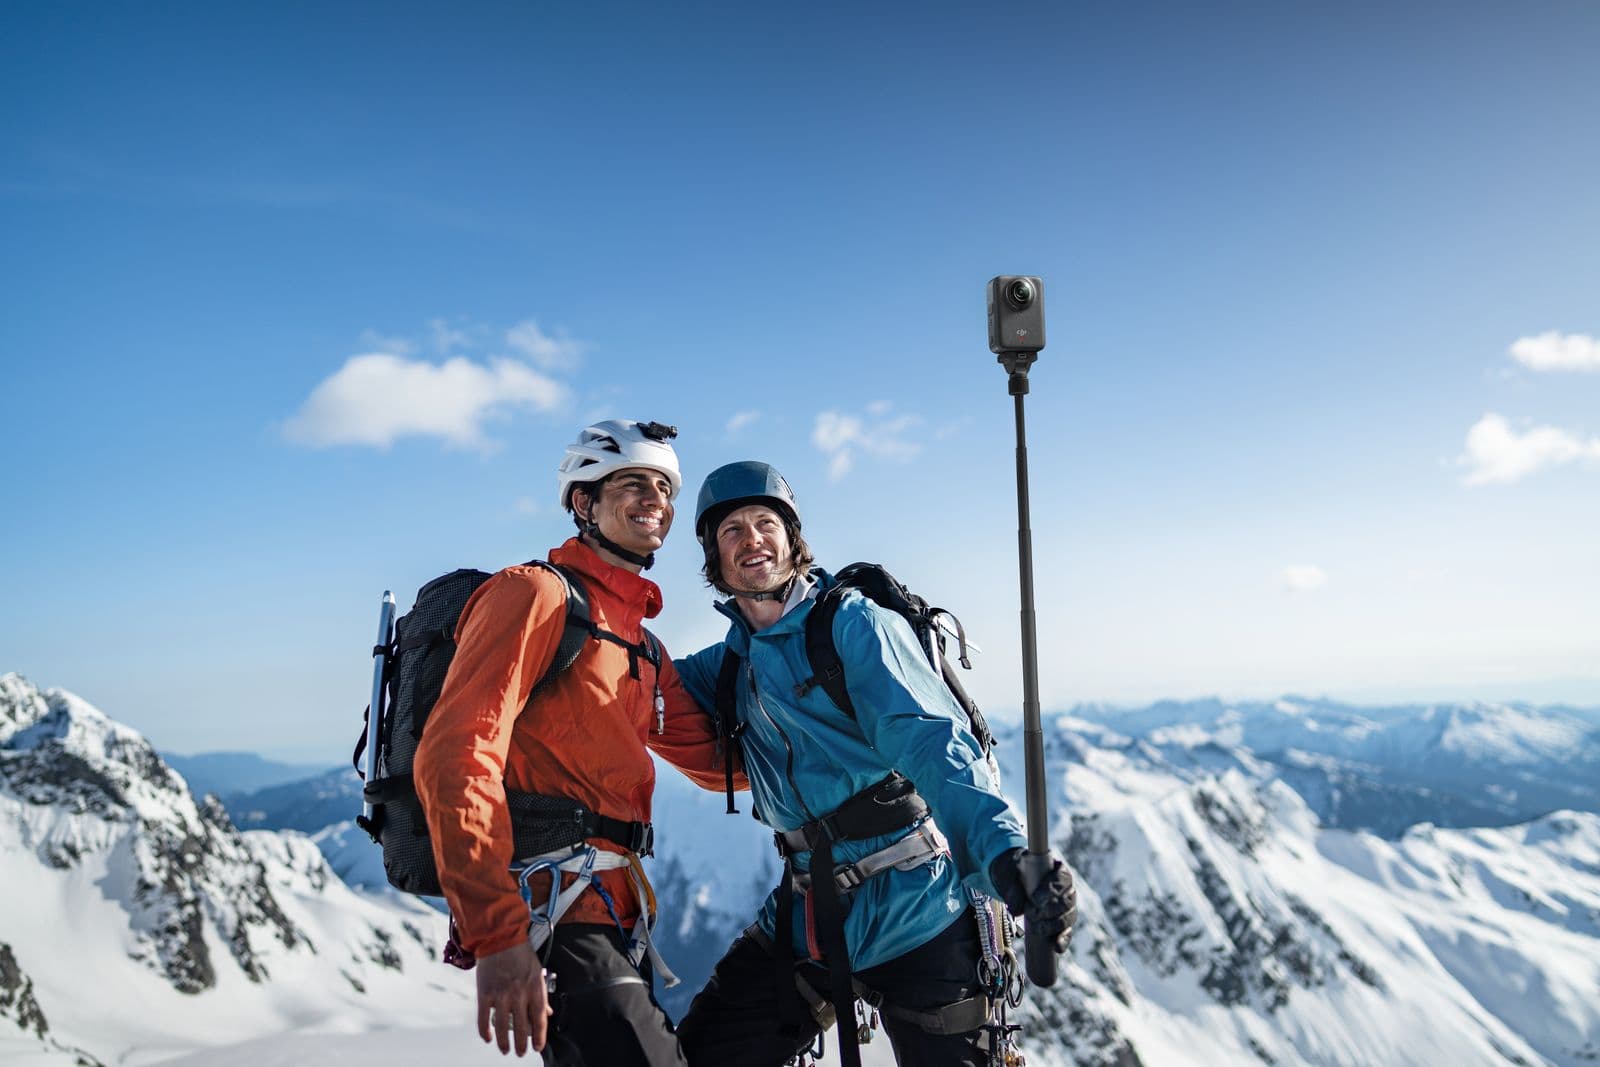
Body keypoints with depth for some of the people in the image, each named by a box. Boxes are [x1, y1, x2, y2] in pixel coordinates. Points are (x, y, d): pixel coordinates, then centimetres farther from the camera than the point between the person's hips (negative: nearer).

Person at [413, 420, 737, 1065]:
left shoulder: (642, 646, 20)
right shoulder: (537, 593, -8)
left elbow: (716, 759, 18)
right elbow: (455, 757, -19)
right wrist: (498, 937, -26)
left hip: (612, 916, 9)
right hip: (549, 908, -9)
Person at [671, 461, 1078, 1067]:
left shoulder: (852, 622, -9)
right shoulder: (730, 662, 11)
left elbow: (930, 741, -22)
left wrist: (1003, 849, -37)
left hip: (912, 912, -6)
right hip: (805, 920, 6)